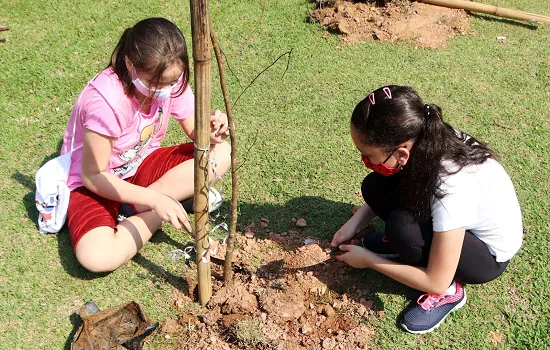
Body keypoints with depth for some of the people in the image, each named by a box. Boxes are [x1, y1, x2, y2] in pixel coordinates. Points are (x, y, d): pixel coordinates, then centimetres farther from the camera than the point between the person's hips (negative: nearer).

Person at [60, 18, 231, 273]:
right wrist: (156, 200, -30)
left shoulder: (171, 80, -14)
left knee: (222, 153, -15)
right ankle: (153, 213, -8)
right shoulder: (104, 101, -31)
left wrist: (211, 133, -31)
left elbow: (194, 130, -5)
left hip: (141, 165, 6)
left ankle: (136, 207, -12)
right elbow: (93, 176, -24)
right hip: (95, 181, -6)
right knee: (97, 257, -34)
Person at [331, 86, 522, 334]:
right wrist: (354, 223, -10)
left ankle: (449, 291, -7)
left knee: (402, 227, -33)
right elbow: (389, 192, 3)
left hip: (489, 255, -6)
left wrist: (368, 260, -19)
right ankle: (398, 243, 10)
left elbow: (436, 282, -29)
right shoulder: (422, 144, -22)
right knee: (375, 187, -17)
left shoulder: (452, 188, -39)